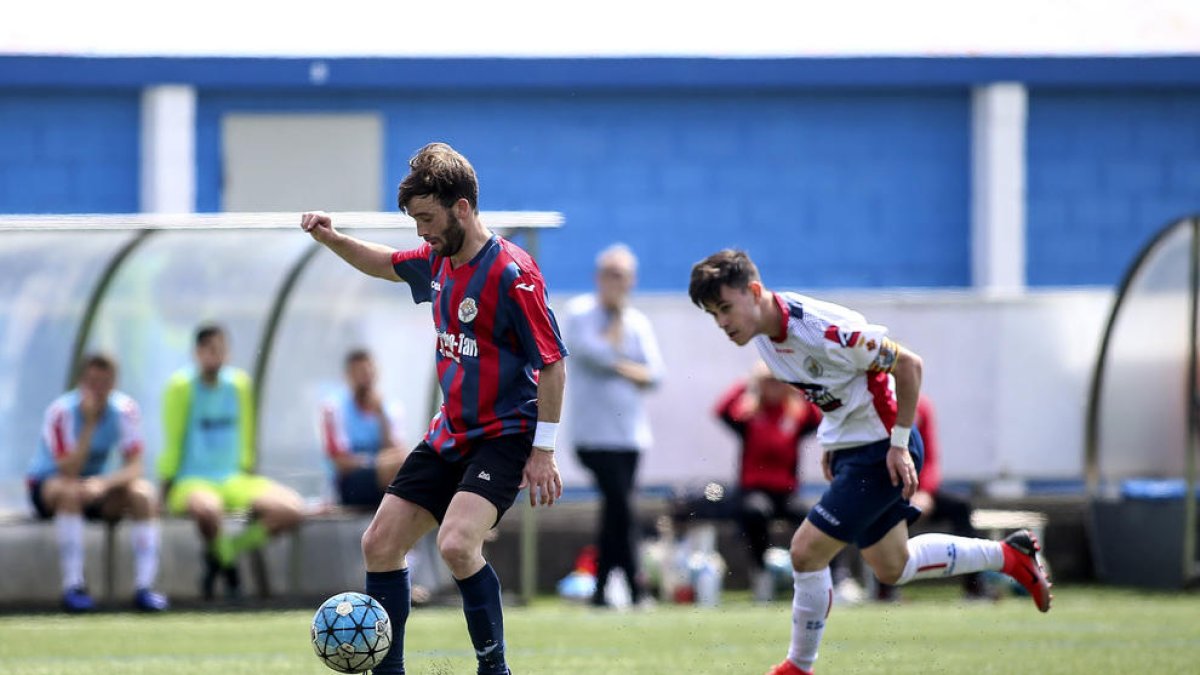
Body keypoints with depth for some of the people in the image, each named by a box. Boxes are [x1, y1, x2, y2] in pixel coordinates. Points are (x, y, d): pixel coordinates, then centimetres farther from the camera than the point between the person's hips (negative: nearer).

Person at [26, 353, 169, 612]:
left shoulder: (125, 410, -12)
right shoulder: (61, 412, -23)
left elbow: (134, 467, -16)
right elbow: (69, 473, -31)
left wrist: (104, 483, -37)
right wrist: (89, 423, -38)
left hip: (97, 485, 4)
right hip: (47, 483, -4)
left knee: (144, 493, -23)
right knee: (70, 491, -38)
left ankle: (144, 586, -23)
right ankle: (73, 587, -35)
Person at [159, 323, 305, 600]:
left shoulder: (238, 383, 8)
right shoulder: (182, 385, -6)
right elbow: (173, 443, -4)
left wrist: (247, 472, 15)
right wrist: (167, 485, -5)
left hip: (233, 480, 5)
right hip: (191, 482, -5)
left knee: (290, 509, -19)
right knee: (208, 507, -43)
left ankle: (228, 549, 2)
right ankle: (226, 562, -9)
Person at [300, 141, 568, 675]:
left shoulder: (511, 272, -19)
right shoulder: (437, 262, 5)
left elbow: (552, 362, -17)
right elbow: (384, 264, 28)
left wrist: (543, 450, -18)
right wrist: (332, 239, 10)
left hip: (504, 436, -9)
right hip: (448, 433, 9)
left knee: (456, 544, -28)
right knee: (380, 544, 5)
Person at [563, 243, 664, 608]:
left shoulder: (639, 322, 13)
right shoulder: (580, 312, -1)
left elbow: (654, 373, 4)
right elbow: (601, 353, -17)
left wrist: (622, 368, -12)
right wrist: (616, 317, -8)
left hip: (630, 433, 5)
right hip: (595, 431, -5)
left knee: (614, 511, 7)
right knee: (621, 507, -14)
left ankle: (601, 588, 12)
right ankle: (635, 585, -13)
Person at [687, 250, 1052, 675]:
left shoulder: (818, 329, -29)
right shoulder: (761, 332, -4)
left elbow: (908, 364, -21)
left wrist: (899, 444, -18)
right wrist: (831, 443, 14)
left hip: (882, 451, -9)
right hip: (847, 448, 9)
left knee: (806, 551, -11)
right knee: (893, 568, 18)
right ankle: (1010, 556, 34)